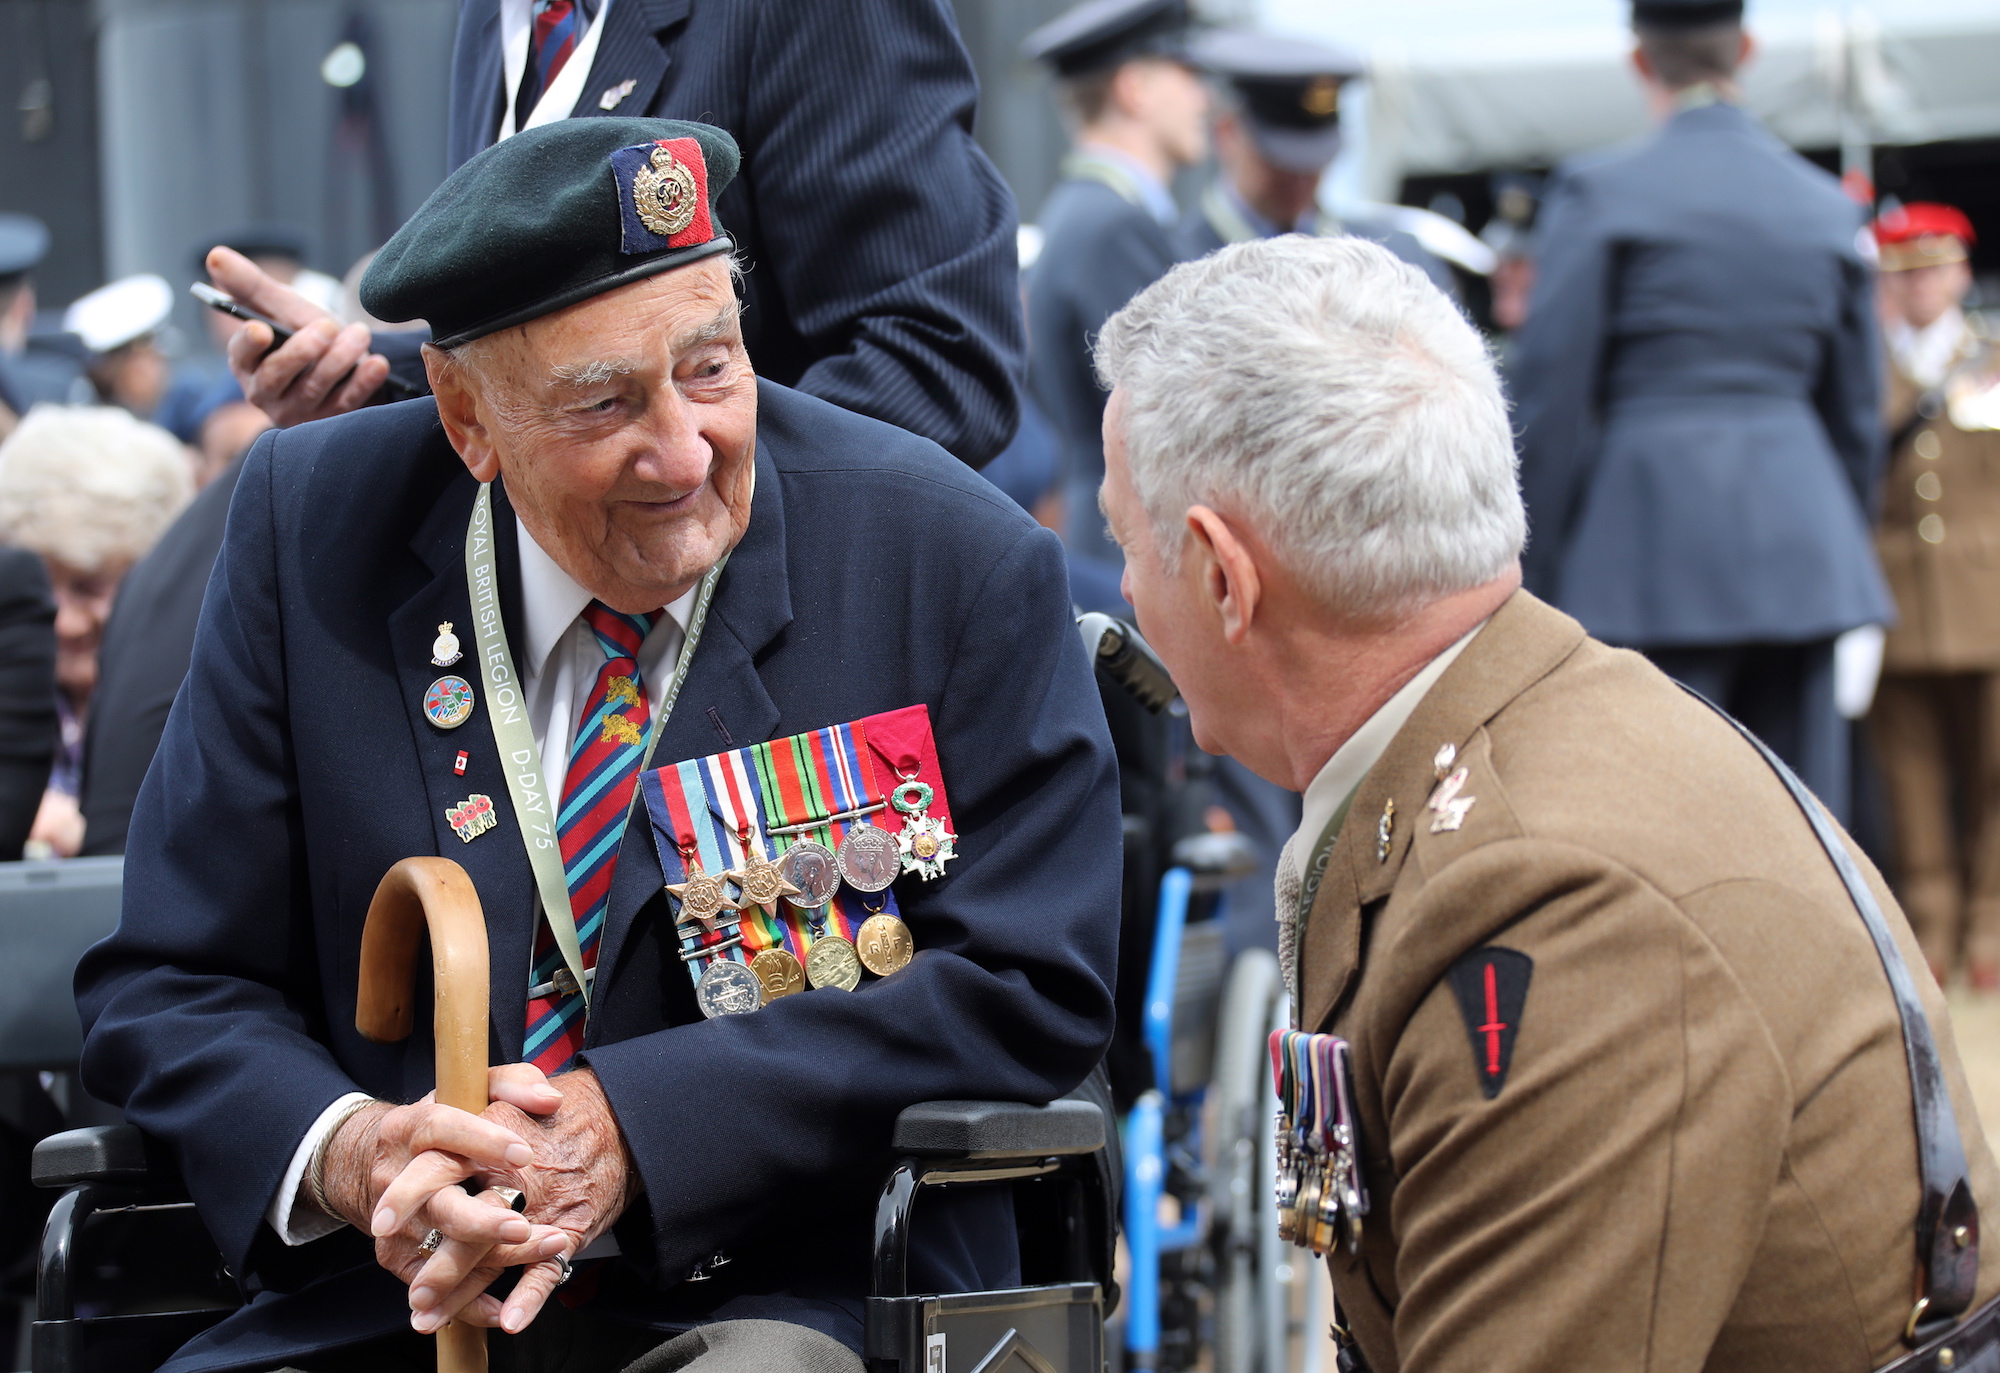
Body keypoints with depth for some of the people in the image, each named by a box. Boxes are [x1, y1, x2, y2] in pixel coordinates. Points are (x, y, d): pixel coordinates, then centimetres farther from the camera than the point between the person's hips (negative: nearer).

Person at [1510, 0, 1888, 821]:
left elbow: (1550, 397, -6)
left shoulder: (1597, 193, -4)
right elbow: (1858, 417, 15)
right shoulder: (1826, 207, 10)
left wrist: (1541, 576, 1)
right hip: (1800, 538, 5)